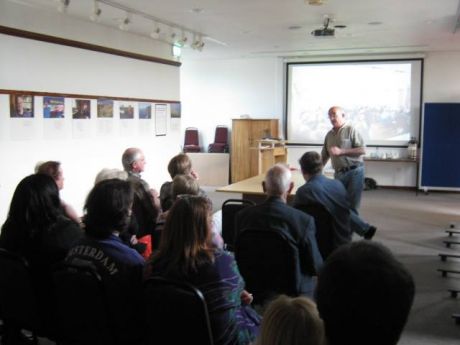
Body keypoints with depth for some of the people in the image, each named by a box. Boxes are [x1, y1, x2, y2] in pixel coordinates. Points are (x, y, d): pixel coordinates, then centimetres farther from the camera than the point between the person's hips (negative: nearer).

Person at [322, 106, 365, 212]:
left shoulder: (351, 130, -4)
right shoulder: (329, 134, 13)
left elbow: (362, 150, -11)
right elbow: (324, 156, 19)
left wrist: (341, 151, -16)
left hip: (354, 171, -5)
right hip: (338, 173, 6)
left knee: (352, 205, -5)